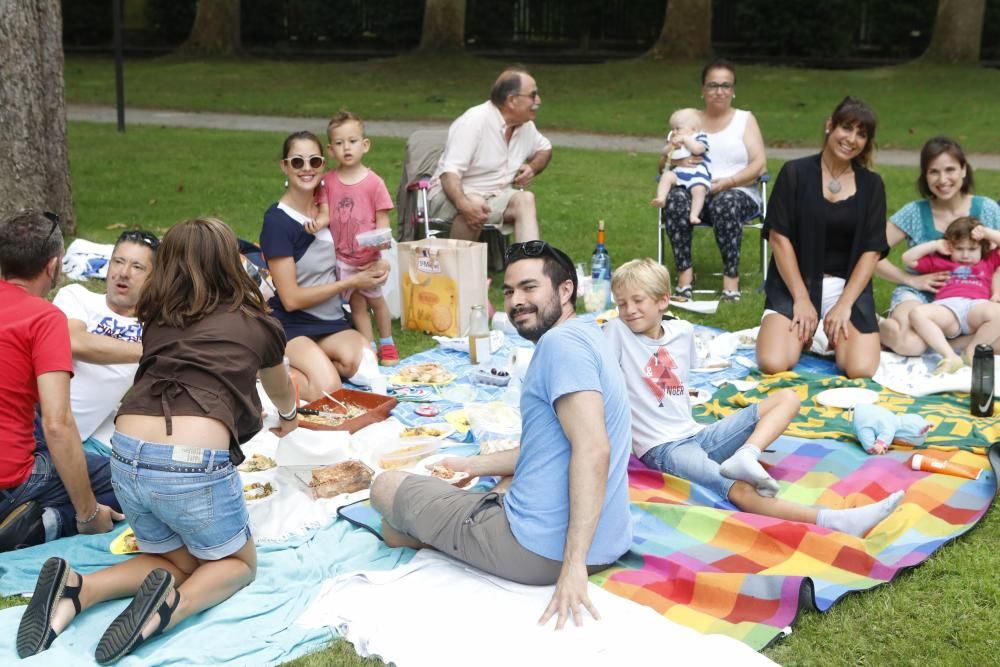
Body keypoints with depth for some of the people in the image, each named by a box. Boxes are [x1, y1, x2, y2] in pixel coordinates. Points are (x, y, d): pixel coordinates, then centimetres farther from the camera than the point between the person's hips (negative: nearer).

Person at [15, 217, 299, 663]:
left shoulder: (157, 321, 21)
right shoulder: (256, 323, 15)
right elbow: (281, 389, 37)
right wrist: (288, 416, 62)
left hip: (127, 455, 4)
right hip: (194, 460, -4)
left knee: (178, 560, 26)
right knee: (238, 562, 22)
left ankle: (77, 589, 2)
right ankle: (173, 605, -9)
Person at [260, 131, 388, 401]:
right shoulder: (277, 220, -13)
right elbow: (291, 299, -15)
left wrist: (372, 267, -1)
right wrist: (352, 281, -12)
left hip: (333, 321, 6)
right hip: (292, 325, -5)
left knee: (364, 364, -25)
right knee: (326, 389, -28)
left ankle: (311, 361, 0)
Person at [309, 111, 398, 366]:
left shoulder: (373, 182, -11)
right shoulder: (328, 181, -3)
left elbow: (382, 218, -10)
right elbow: (326, 213, -4)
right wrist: (318, 222, -26)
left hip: (369, 255, -2)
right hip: (342, 255, 2)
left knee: (375, 299, 16)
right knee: (356, 304, 11)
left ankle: (387, 344, 35)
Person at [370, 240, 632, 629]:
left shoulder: (561, 341, -17)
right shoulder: (582, 338, 14)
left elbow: (592, 451, -27)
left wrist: (573, 562, -29)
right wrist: (474, 465, 27)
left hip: (543, 548, -10)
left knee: (386, 486, 6)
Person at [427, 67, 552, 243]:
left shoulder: (526, 126, 7)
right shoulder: (474, 121, -18)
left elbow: (545, 148, 29)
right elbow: (449, 172, -27)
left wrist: (532, 168, 5)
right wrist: (464, 205, -46)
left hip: (495, 197, 6)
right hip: (454, 195, -6)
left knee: (525, 199, -25)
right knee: (475, 203, -39)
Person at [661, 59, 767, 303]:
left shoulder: (745, 119, 15)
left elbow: (759, 164, 3)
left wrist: (729, 181, -15)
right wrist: (678, 162, -12)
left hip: (737, 193, -1)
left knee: (726, 203, -37)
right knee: (675, 199, -33)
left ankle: (731, 278, -32)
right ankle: (685, 273, -29)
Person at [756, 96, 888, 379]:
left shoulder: (871, 185, 5)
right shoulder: (796, 173, -2)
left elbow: (872, 251, 1)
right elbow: (779, 237, -6)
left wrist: (844, 305, -11)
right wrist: (801, 299, -11)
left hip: (848, 286, 1)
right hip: (794, 282, -1)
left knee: (861, 369, -20)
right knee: (773, 364, -22)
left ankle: (832, 334, 14)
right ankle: (802, 333, 13)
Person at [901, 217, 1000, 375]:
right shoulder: (940, 262, 33)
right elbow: (908, 258, 31)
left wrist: (986, 232, 23)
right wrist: (935, 245, 26)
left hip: (977, 306, 0)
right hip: (947, 307, 0)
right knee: (916, 313, -33)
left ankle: (972, 350, -20)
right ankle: (950, 356, -40)